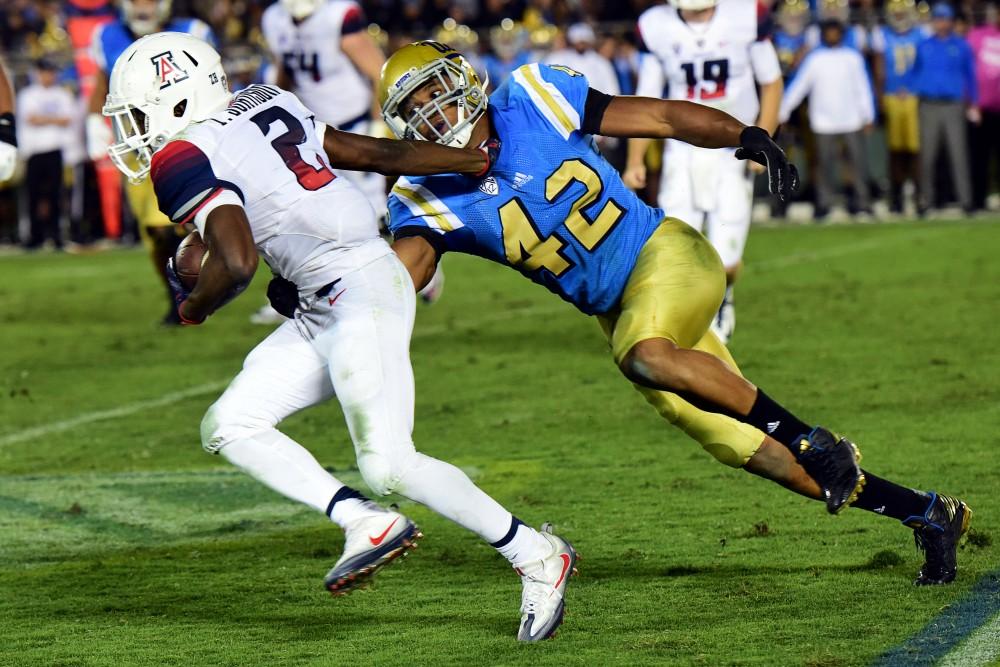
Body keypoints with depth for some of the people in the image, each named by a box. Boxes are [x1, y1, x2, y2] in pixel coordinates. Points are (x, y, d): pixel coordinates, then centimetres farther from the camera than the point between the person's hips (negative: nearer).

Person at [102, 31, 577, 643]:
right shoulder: (261, 107, 13)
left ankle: (537, 557, 2)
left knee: (388, 465, -11)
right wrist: (477, 161, 25)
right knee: (230, 426, 6)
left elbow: (237, 263, -24)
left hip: (360, 290, -10)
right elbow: (375, 154, 16)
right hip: (323, 310, 10)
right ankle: (368, 524, 4)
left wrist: (193, 308, -2)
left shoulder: (186, 161, -13)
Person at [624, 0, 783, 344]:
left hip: (733, 154, -1)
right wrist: (635, 162, 0)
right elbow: (645, 99, 6)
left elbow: (772, 83, 4)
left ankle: (722, 299, 28)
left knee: (725, 263, -7)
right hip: (683, 153, 1)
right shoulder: (658, 28, -4)